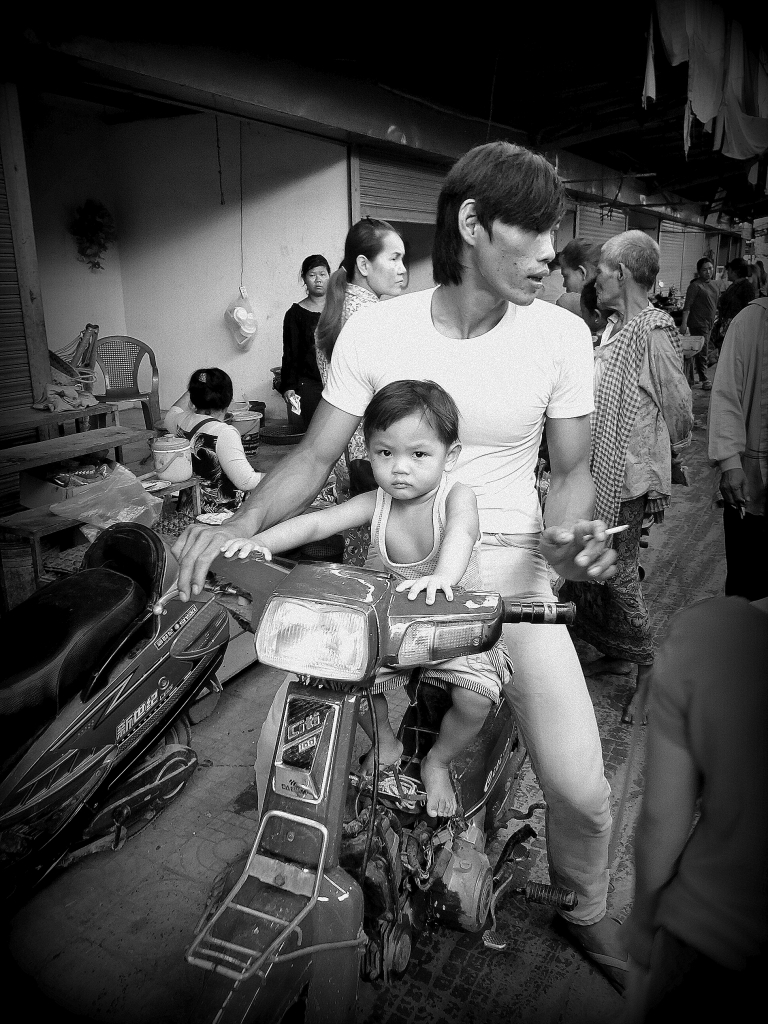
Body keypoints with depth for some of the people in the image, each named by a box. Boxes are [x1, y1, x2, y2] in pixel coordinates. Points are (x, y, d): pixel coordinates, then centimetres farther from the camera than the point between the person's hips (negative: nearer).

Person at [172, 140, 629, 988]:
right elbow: (316, 455, -3)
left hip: (506, 564, 0)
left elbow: (570, 469, 3)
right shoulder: (375, 330, -7)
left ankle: (583, 907, 33)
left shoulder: (560, 335, -5)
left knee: (581, 787, -6)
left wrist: (570, 535, -19)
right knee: (281, 747, -4)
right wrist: (243, 522, -20)